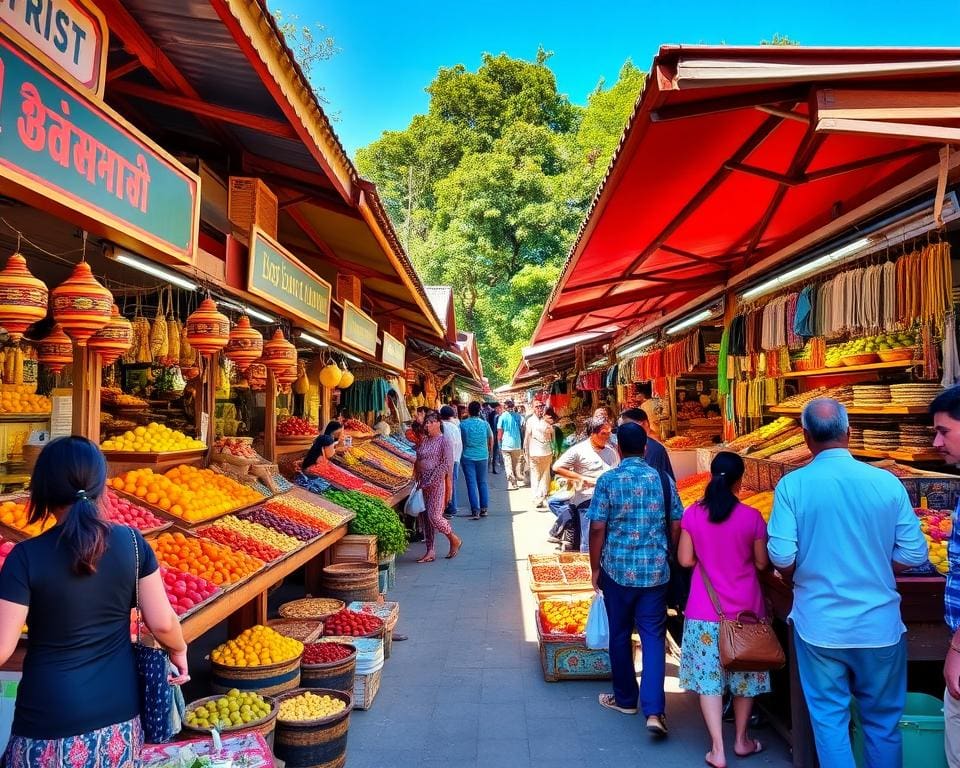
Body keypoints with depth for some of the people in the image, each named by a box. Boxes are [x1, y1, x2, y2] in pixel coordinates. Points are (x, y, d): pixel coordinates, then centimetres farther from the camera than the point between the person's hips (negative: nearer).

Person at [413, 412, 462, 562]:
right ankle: (430, 551, 13)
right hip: (423, 484, 7)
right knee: (425, 516, 6)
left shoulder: (443, 441, -8)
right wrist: (417, 479, 7)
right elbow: (418, 461, 20)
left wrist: (431, 482, -17)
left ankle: (455, 540, 13)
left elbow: (447, 464, -15)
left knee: (434, 516, -10)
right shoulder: (423, 440, 12)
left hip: (437, 483, -7)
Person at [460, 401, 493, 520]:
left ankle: (475, 511, -5)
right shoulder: (485, 424, -1)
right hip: (482, 456, 2)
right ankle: (484, 509, 17)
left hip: (467, 457, -2)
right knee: (482, 483, 14)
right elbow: (491, 438, 13)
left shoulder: (462, 424, -8)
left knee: (472, 484, 0)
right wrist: (490, 450, 31)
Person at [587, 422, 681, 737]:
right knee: (653, 636, 6)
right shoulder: (663, 480, 0)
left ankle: (625, 698, 29)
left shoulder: (608, 480, -8)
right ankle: (654, 710, -3)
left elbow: (597, 529, -8)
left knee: (620, 634, 14)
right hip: (656, 570, 2)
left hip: (618, 569, -1)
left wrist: (595, 568, 3)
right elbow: (676, 526, 4)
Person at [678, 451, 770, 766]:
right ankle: (741, 741, 31)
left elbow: (685, 560, -3)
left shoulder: (693, 513, -7)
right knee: (744, 673, 17)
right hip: (744, 608, 0)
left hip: (705, 609, 0)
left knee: (708, 676, 7)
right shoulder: (751, 517, -12)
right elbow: (761, 563, -4)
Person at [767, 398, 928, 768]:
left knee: (829, 719, 13)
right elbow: (914, 555, -4)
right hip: (879, 625, 2)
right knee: (883, 721, 19)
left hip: (819, 624, -1)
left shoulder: (792, 485, -12)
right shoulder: (887, 482, -8)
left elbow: (782, 559, -14)